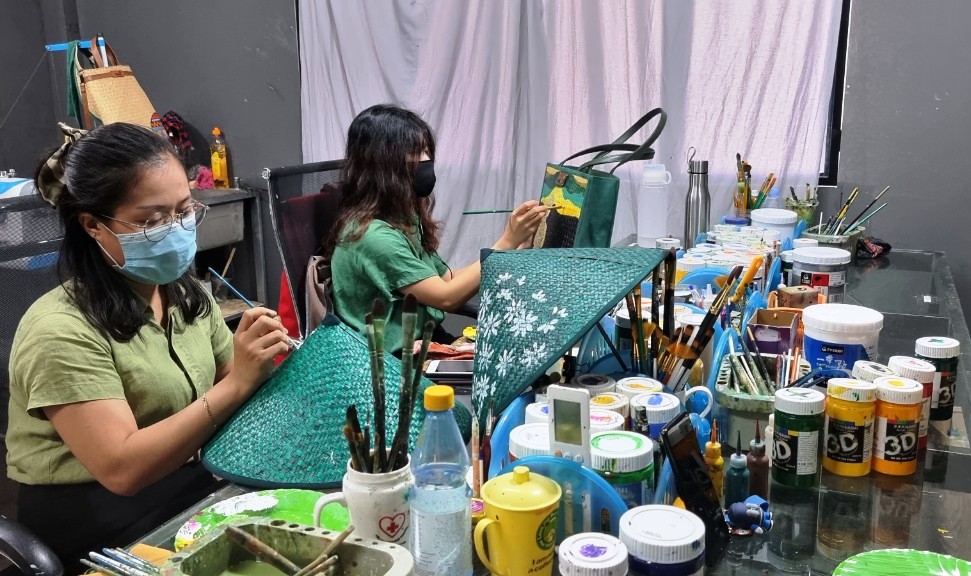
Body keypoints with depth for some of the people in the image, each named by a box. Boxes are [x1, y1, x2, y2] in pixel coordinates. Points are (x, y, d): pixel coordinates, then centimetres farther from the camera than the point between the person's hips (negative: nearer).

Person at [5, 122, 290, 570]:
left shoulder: (186, 295, 7)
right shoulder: (61, 331, -17)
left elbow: (227, 390, 10)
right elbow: (123, 469, -23)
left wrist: (260, 368, -11)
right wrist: (236, 384, -28)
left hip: (192, 482, 7)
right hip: (94, 525, -6)